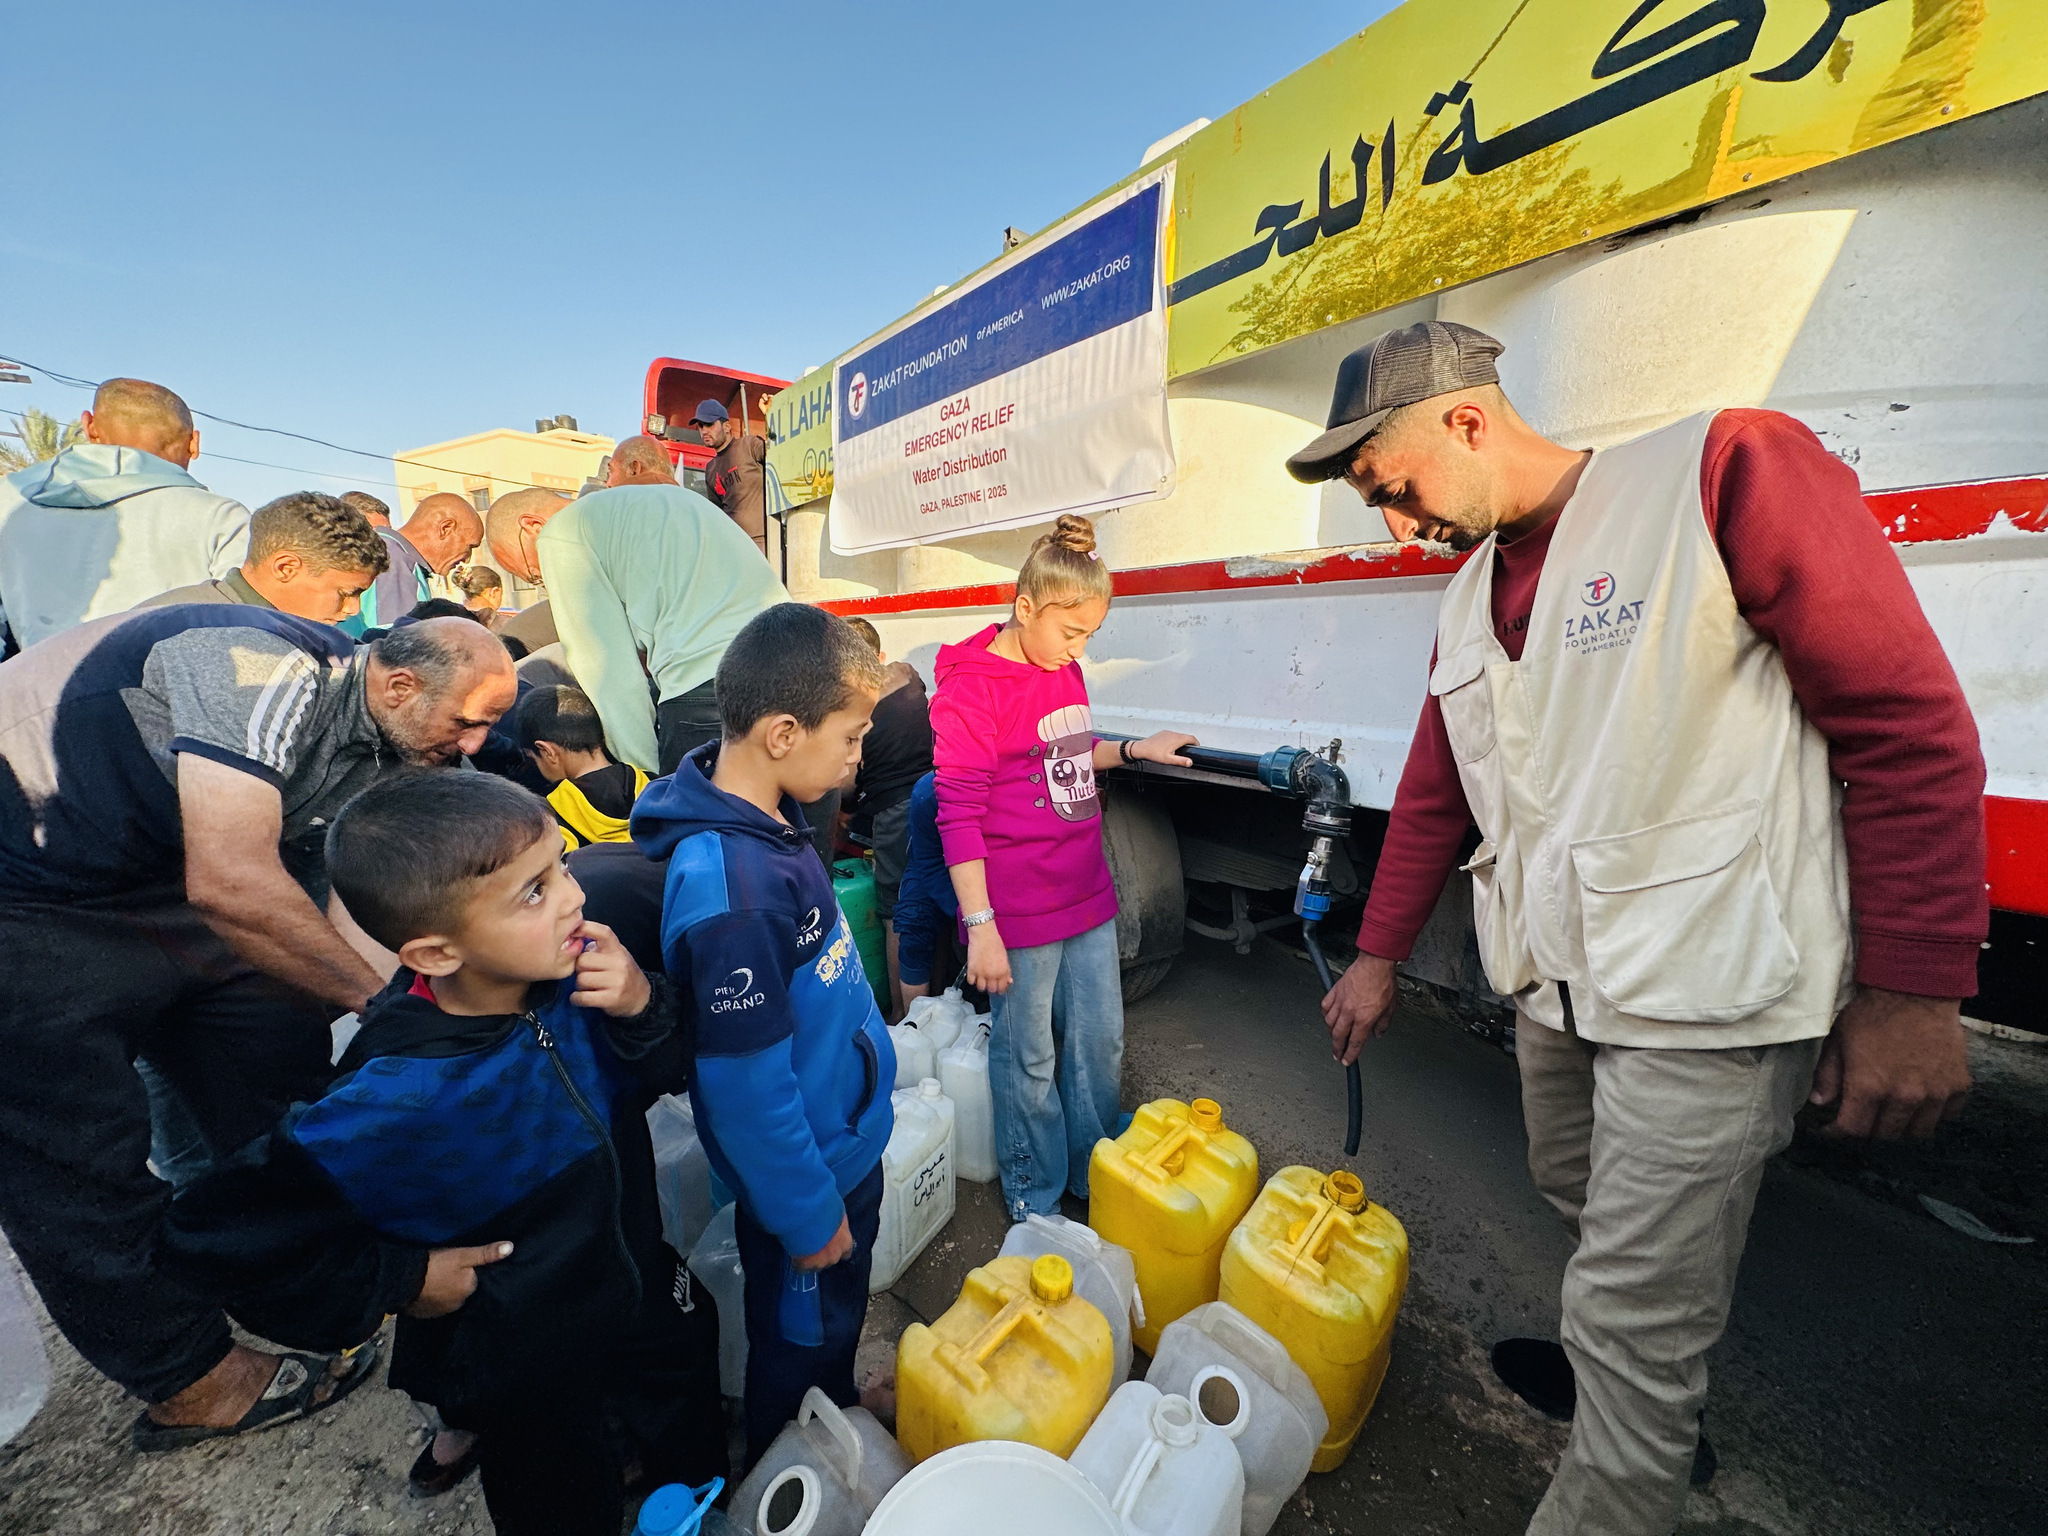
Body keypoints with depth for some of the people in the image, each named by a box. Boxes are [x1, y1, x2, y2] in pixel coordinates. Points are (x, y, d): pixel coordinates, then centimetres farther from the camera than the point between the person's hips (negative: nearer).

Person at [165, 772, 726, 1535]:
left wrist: (643, 1009, -31)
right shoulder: (399, 1100, -36)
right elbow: (219, 1232, -23)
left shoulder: (575, 973, -23)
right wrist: (401, 1281, -19)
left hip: (641, 1289, 5)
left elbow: (667, 1074, -10)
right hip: (525, 1372, -4)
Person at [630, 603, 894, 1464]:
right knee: (798, 1350, 21)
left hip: (848, 1138, 8)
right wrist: (808, 1215, -14)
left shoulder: (769, 818, -6)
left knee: (841, 1324, 31)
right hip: (807, 1175, -8)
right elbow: (746, 1088, -28)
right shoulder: (725, 889, -36)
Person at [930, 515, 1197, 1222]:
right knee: (1028, 1057, 10)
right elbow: (959, 813, -17)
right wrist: (980, 926, -19)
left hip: (1087, 895, 8)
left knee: (1102, 1041, 19)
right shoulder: (970, 686, -16)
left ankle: (1095, 1175, 42)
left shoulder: (1065, 671, 8)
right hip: (1018, 910, -7)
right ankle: (1035, 1199, 35)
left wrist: (1134, 749, 10)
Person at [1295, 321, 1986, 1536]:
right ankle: (1641, 1394, 51)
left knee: (1637, 1325, 1)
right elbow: (1434, 795, 16)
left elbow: (1910, 726, -11)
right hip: (1556, 985, 7)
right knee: (1586, 1208, 24)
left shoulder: (1724, 472, -10)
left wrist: (1912, 991, -11)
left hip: (1704, 996, -7)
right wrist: (1378, 958, 19)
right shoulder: (1471, 599, 11)